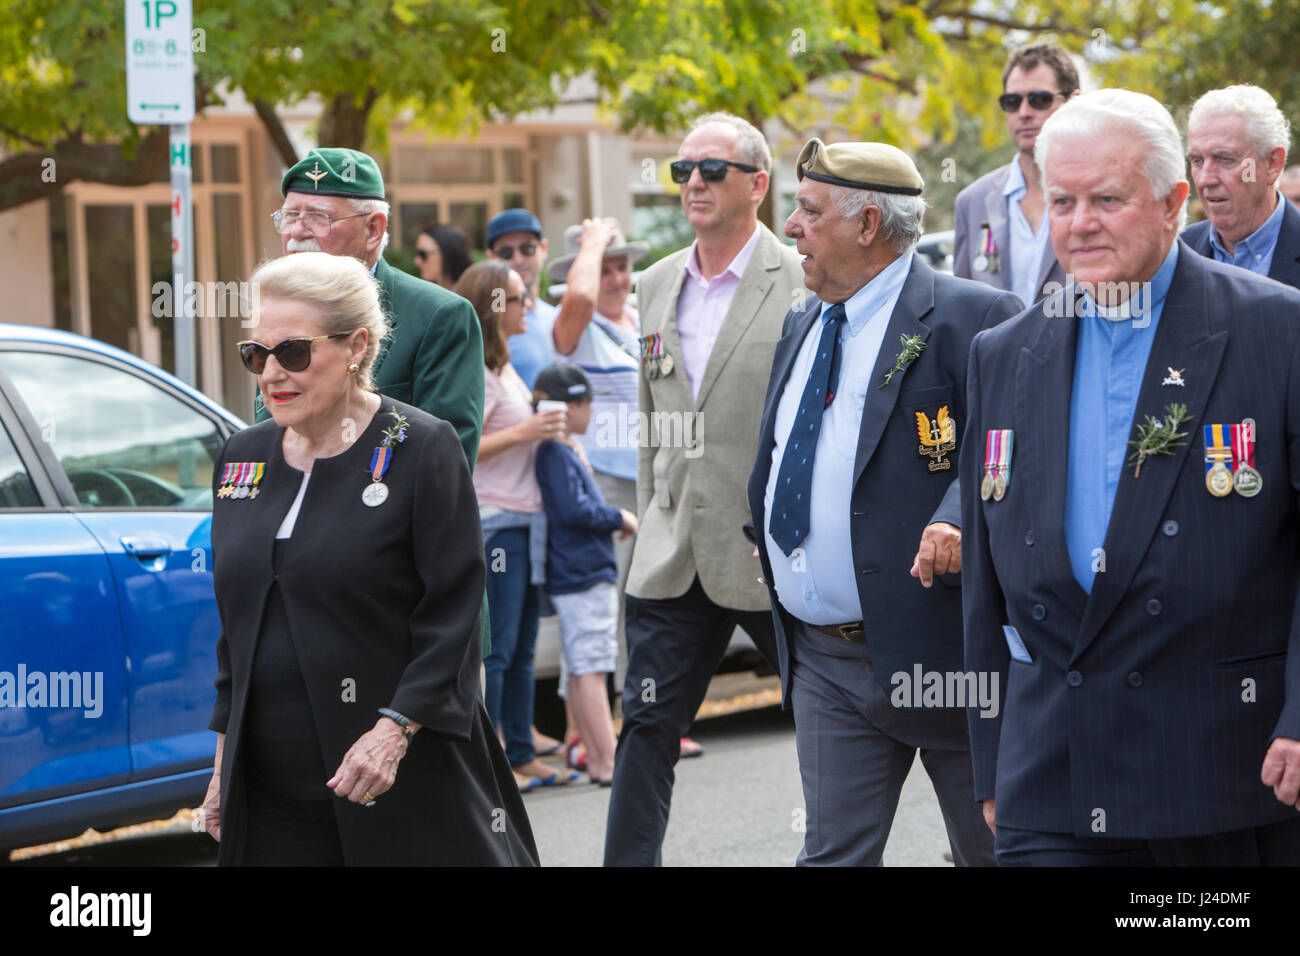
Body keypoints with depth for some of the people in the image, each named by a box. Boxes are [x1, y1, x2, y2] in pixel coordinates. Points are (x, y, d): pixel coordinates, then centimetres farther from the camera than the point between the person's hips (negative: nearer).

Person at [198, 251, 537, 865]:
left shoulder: (421, 450, -5)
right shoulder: (242, 458, 13)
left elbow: (451, 614, -9)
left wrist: (393, 732, -18)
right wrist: (225, 759, 16)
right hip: (270, 788, 5)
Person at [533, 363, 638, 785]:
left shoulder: (563, 451, 18)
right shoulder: (556, 453, -14)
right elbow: (574, 510, -21)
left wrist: (613, 520, 11)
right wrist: (619, 519, -9)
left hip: (586, 573, 11)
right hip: (582, 574, -11)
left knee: (583, 671, 11)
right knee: (591, 670, -11)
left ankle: (597, 760, 14)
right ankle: (608, 764, -13)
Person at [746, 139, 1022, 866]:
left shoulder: (972, 321, -11)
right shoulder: (802, 327, 15)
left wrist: (956, 526, -30)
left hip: (942, 646, -7)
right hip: (824, 660, 7)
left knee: (995, 849, 5)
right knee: (834, 854, 6)